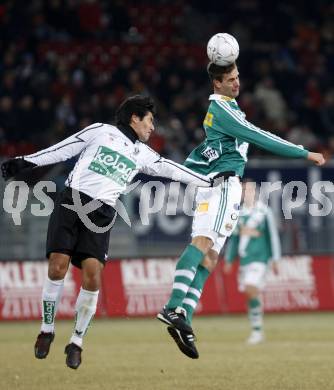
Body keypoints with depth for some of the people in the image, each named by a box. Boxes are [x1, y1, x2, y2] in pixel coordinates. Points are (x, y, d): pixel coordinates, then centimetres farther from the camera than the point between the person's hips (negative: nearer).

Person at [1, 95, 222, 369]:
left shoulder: (142, 153, 20)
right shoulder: (100, 131, 9)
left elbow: (171, 170, 22)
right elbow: (63, 149, 9)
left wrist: (211, 181, 19)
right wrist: (26, 162, 4)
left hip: (102, 213, 3)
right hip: (71, 202, -3)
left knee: (93, 276, -14)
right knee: (57, 267, -14)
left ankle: (77, 342, 1)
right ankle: (47, 330, 6)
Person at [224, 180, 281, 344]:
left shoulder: (264, 212, -3)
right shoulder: (239, 212, 12)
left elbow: (272, 236, -2)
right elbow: (233, 237, 18)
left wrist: (275, 259, -4)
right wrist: (228, 260, 17)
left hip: (259, 258, -6)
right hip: (244, 260, 6)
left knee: (251, 291, -19)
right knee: (249, 295, 6)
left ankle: (257, 330, -11)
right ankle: (257, 331, 15)